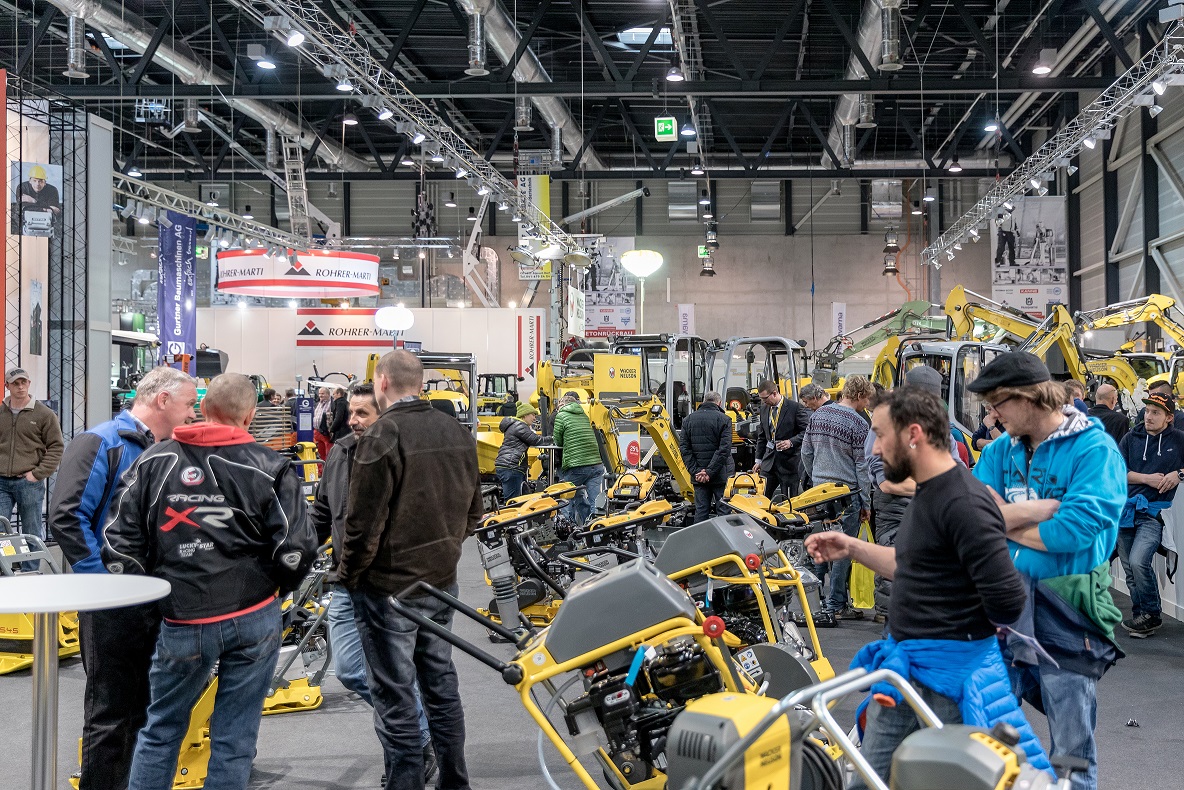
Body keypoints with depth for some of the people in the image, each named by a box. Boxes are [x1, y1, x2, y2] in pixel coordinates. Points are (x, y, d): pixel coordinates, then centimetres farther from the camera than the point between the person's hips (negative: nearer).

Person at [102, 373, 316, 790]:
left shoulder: (153, 461, 1)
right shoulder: (270, 467, -5)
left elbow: (118, 543, -1)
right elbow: (297, 549, -10)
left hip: (183, 621, 1)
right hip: (254, 620, -1)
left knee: (161, 728, 18)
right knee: (235, 737, 9)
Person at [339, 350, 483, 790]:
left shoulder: (382, 436, -17)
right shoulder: (458, 434, 5)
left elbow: (363, 523, -18)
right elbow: (472, 513, 12)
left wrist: (348, 577, -4)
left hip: (389, 587, -7)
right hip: (442, 582, 7)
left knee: (394, 698, 2)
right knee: (441, 684, 18)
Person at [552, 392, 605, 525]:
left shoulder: (561, 416, 3)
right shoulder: (584, 415, 20)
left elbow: (557, 441, 6)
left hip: (576, 466, -4)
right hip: (596, 464, 4)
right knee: (595, 503, 1)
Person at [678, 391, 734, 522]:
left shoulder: (688, 419, 7)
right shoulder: (723, 419, -6)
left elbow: (684, 448, 2)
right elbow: (724, 449, -14)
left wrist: (695, 471, -3)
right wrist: (710, 472, -13)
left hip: (698, 476, 4)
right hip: (720, 475, -4)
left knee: (701, 510, 6)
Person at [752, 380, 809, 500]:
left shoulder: (795, 407, -7)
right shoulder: (764, 410, 12)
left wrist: (791, 442, -21)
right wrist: (759, 460, 17)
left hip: (789, 462, -5)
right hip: (769, 461, 5)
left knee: (789, 501, -1)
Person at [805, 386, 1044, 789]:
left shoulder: (963, 502, -21)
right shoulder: (926, 493, 11)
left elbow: (1007, 602, -26)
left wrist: (965, 628, -6)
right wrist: (852, 548, 18)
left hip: (948, 678, -10)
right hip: (904, 667, 10)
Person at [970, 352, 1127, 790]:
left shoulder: (1095, 449, -11)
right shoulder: (1000, 450, 7)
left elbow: (1074, 530, -22)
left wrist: (1006, 521, -8)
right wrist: (1049, 508, -15)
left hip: (1066, 611, -5)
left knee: (1071, 754, 6)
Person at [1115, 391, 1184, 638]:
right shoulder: (1131, 439, 9)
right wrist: (1147, 479, -9)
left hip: (1154, 512, -4)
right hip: (1126, 510, 4)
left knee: (1138, 562, -21)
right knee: (1130, 570, 7)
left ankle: (1151, 615, -3)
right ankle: (1139, 617, 22)